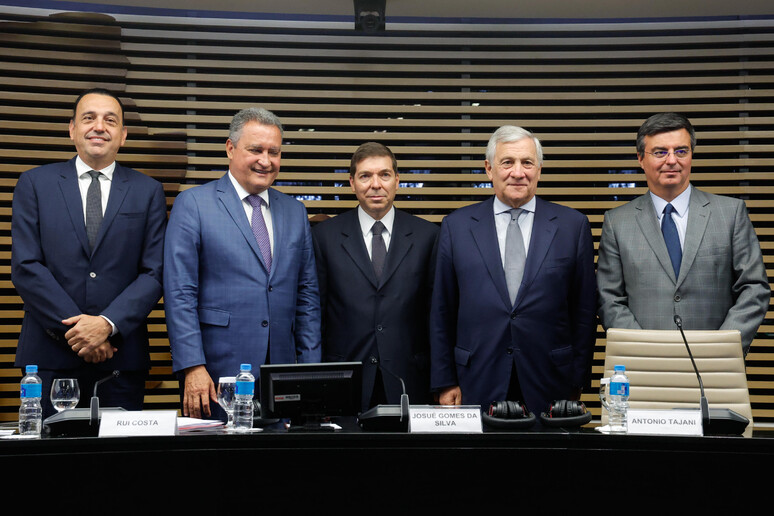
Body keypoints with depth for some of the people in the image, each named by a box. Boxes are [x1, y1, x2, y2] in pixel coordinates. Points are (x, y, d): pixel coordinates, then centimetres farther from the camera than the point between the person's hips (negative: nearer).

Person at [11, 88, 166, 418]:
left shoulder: (148, 191, 8)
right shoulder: (35, 184, 7)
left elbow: (154, 273, 1)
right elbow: (26, 267, -2)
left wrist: (108, 324, -13)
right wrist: (74, 328, -11)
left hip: (121, 357, 1)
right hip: (50, 356, 0)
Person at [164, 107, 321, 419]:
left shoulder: (295, 213, 14)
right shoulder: (193, 204, -1)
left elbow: (307, 297, 13)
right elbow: (179, 294, -7)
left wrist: (311, 371, 6)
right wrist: (193, 368, -14)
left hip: (282, 378, 4)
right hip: (217, 376, -4)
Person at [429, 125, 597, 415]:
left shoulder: (572, 225, 5)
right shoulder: (457, 226, 5)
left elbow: (585, 310, 5)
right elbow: (441, 312, 6)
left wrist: (577, 383, 2)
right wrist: (445, 382, 2)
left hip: (549, 386, 0)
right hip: (479, 387, 0)